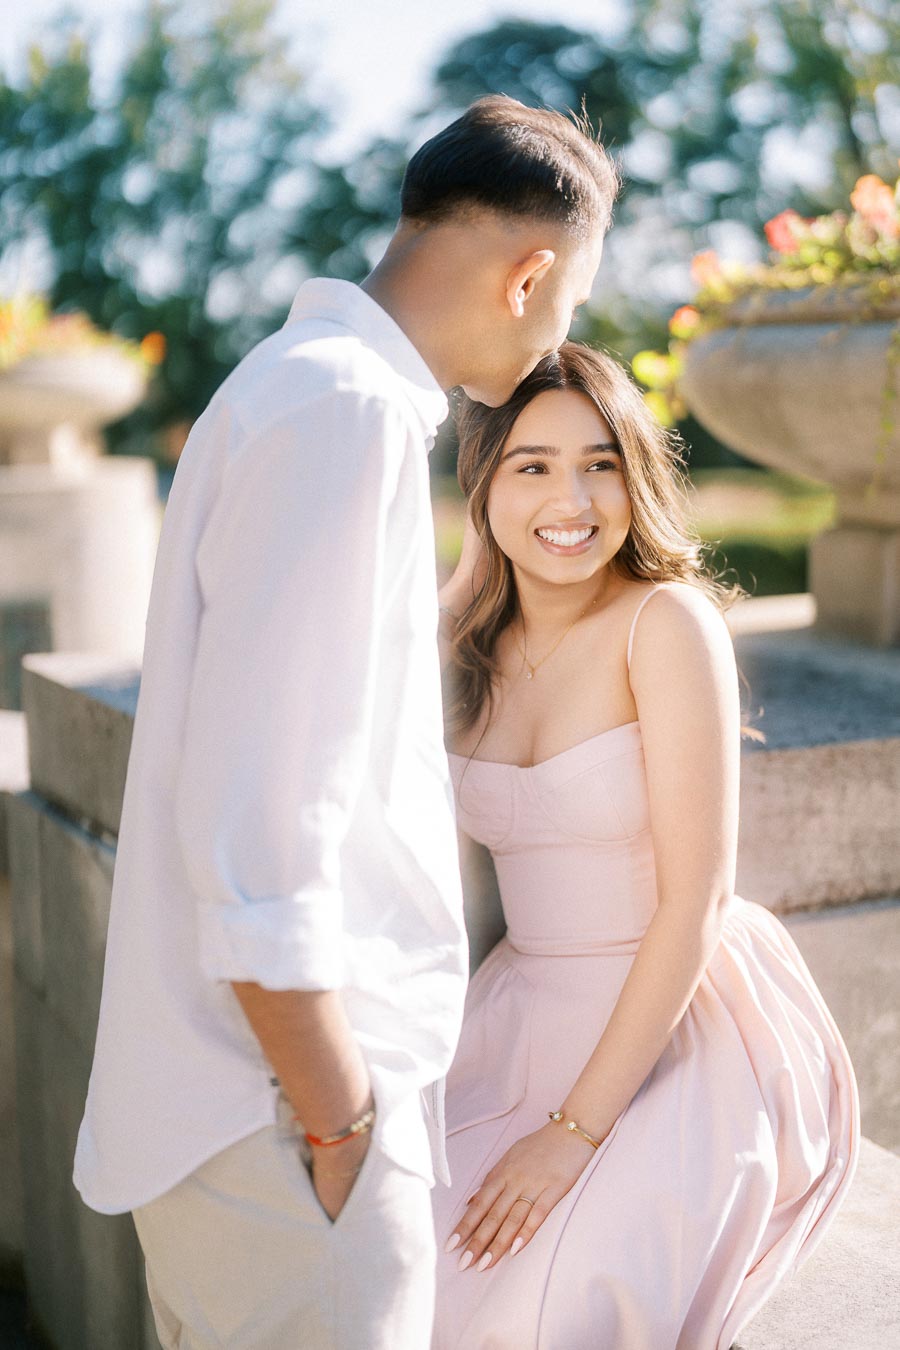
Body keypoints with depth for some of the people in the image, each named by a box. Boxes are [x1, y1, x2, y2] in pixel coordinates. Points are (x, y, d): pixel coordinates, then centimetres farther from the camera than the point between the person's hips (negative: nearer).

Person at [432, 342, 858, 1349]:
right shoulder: (469, 649, 4)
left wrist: (576, 1129, -19)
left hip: (681, 1038, -5)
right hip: (527, 1020, 5)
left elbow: (695, 901, -18)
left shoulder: (668, 622, -15)